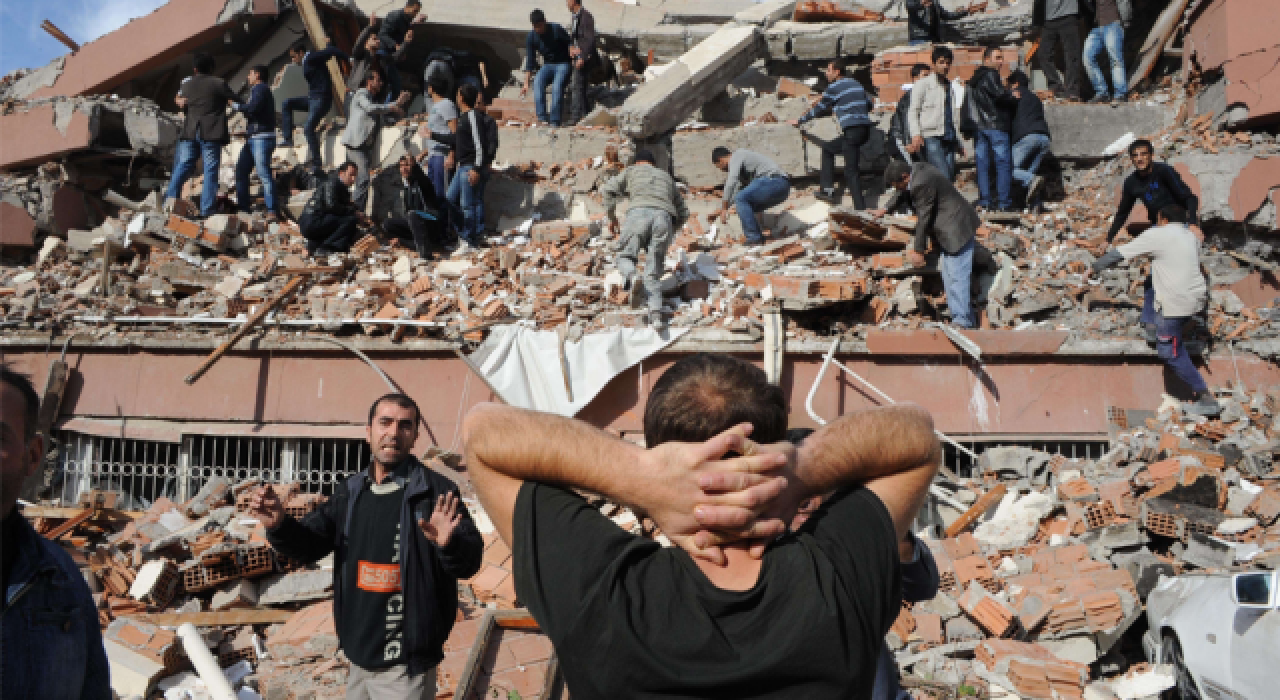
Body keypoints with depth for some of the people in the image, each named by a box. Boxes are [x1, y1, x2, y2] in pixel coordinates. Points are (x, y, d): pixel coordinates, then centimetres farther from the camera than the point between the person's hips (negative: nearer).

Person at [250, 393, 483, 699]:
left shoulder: (436, 490, -13)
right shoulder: (350, 491, 6)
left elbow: (470, 561, -18)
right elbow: (309, 545, 8)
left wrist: (450, 544, -40)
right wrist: (279, 525, -12)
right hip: (358, 654, 6)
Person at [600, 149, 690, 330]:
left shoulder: (632, 170, 28)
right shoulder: (666, 177, 37)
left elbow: (608, 190, 13)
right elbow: (683, 213, 33)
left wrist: (612, 217, 22)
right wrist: (670, 233, 43)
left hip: (639, 212, -2)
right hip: (664, 217, 3)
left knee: (625, 256, 10)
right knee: (653, 272, 6)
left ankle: (631, 277, -27)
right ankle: (656, 314, -15)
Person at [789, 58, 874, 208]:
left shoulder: (834, 87, -2)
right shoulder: (856, 84, 20)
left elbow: (818, 110, 5)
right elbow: (868, 105, 25)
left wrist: (799, 121, 18)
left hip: (852, 131, -9)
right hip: (865, 129, 9)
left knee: (851, 170, -8)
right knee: (827, 149, 21)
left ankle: (860, 208, -16)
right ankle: (828, 190, 16)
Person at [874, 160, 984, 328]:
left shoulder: (921, 184, -24)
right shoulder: (918, 169, 6)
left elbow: (924, 219, -19)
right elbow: (904, 192, 27)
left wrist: (918, 250, -10)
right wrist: (885, 210, 37)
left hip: (957, 230, -11)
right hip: (950, 232, 11)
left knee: (956, 276, -9)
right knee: (948, 274, 14)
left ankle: (962, 322, -5)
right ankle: (958, 317, 20)